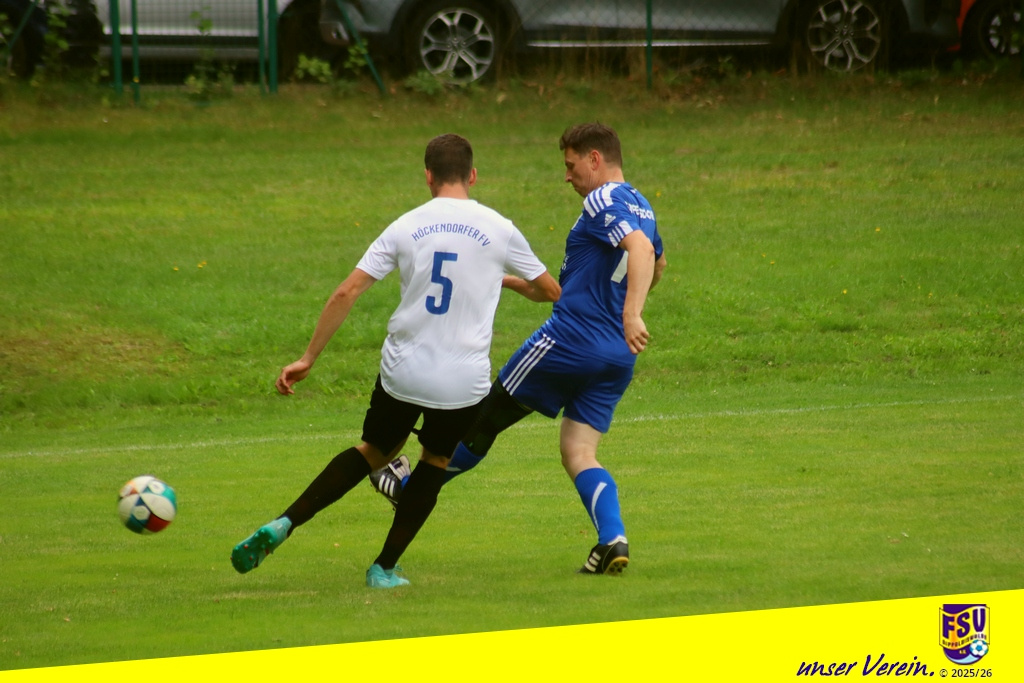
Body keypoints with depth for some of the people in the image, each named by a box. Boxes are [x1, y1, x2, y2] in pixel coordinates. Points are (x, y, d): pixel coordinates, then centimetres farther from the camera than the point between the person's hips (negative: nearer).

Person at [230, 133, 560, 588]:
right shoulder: (498, 230, -1)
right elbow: (551, 291, 11)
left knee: (374, 451, 22)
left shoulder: (406, 227, 1)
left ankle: (282, 525, 8)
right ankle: (384, 568, 18)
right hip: (463, 380, -2)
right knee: (435, 464, 21)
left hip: (402, 372, 2)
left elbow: (346, 293, -3)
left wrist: (308, 358, 2)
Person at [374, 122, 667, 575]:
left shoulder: (603, 201, -10)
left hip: (570, 337, -8)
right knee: (579, 453, 4)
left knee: (484, 418, 8)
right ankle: (613, 540, -19)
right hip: (618, 355, 8)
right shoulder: (640, 208, 17)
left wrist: (631, 315, -38)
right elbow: (657, 264, 37)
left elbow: (641, 249, -27)